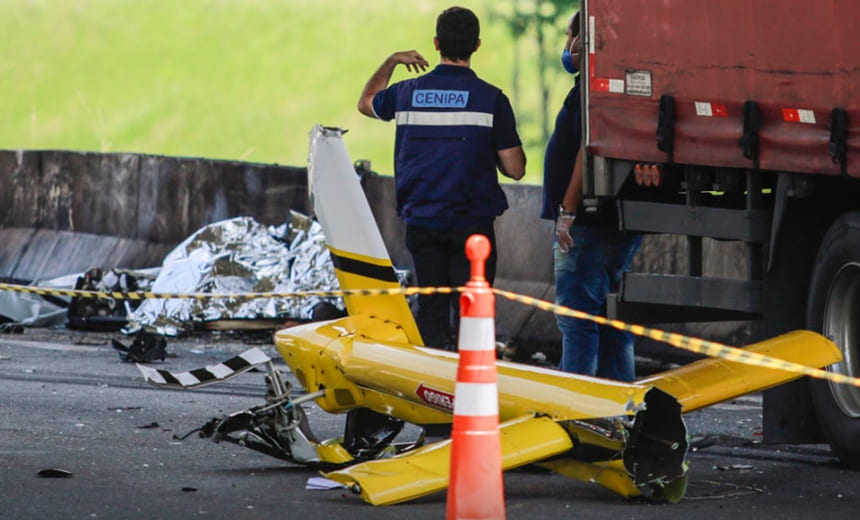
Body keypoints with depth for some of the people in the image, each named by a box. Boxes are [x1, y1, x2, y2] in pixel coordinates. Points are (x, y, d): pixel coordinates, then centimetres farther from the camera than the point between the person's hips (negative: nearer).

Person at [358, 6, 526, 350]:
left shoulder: (407, 93, 1)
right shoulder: (490, 99, -8)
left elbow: (366, 102, 24)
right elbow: (515, 169, -6)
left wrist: (391, 61, 35)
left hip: (421, 223, 3)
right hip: (472, 224, -3)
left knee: (431, 312, 10)